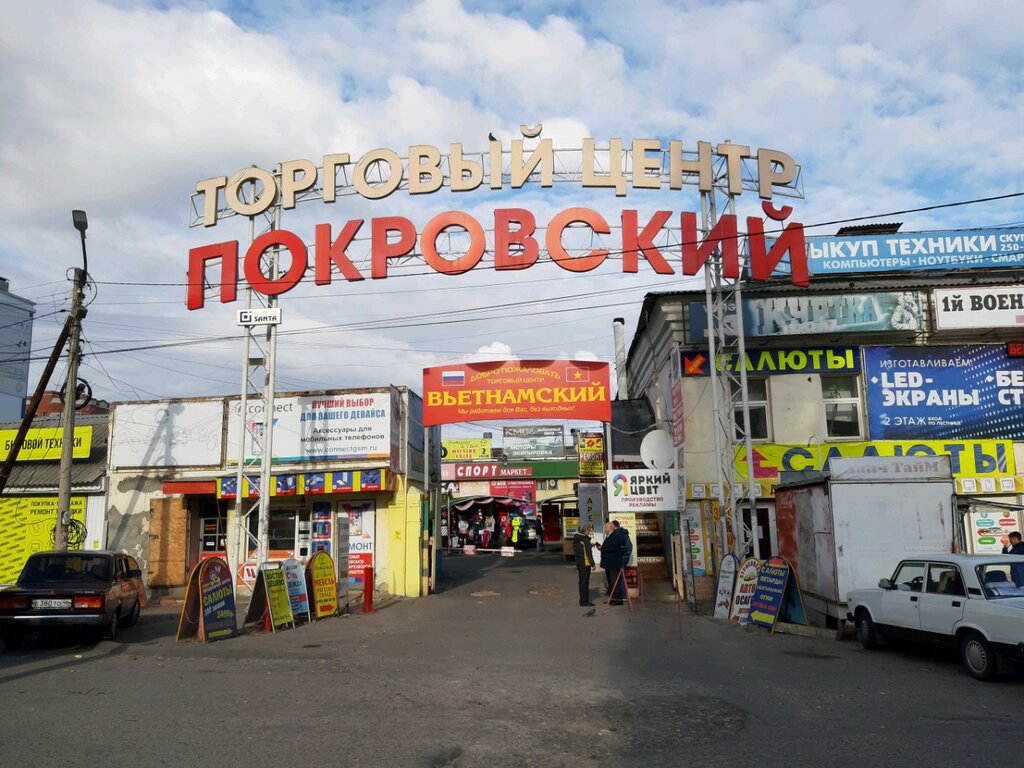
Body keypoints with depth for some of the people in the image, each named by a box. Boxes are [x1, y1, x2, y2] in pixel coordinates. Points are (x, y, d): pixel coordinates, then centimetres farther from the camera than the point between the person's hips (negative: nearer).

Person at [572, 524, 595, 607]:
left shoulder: (575, 539, 8)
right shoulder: (585, 539, -17)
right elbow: (589, 553, -18)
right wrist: (592, 564, -13)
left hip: (579, 563, 8)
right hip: (585, 564, -8)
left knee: (582, 582, 15)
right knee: (585, 582, -1)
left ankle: (583, 600, 22)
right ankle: (584, 601, 2)